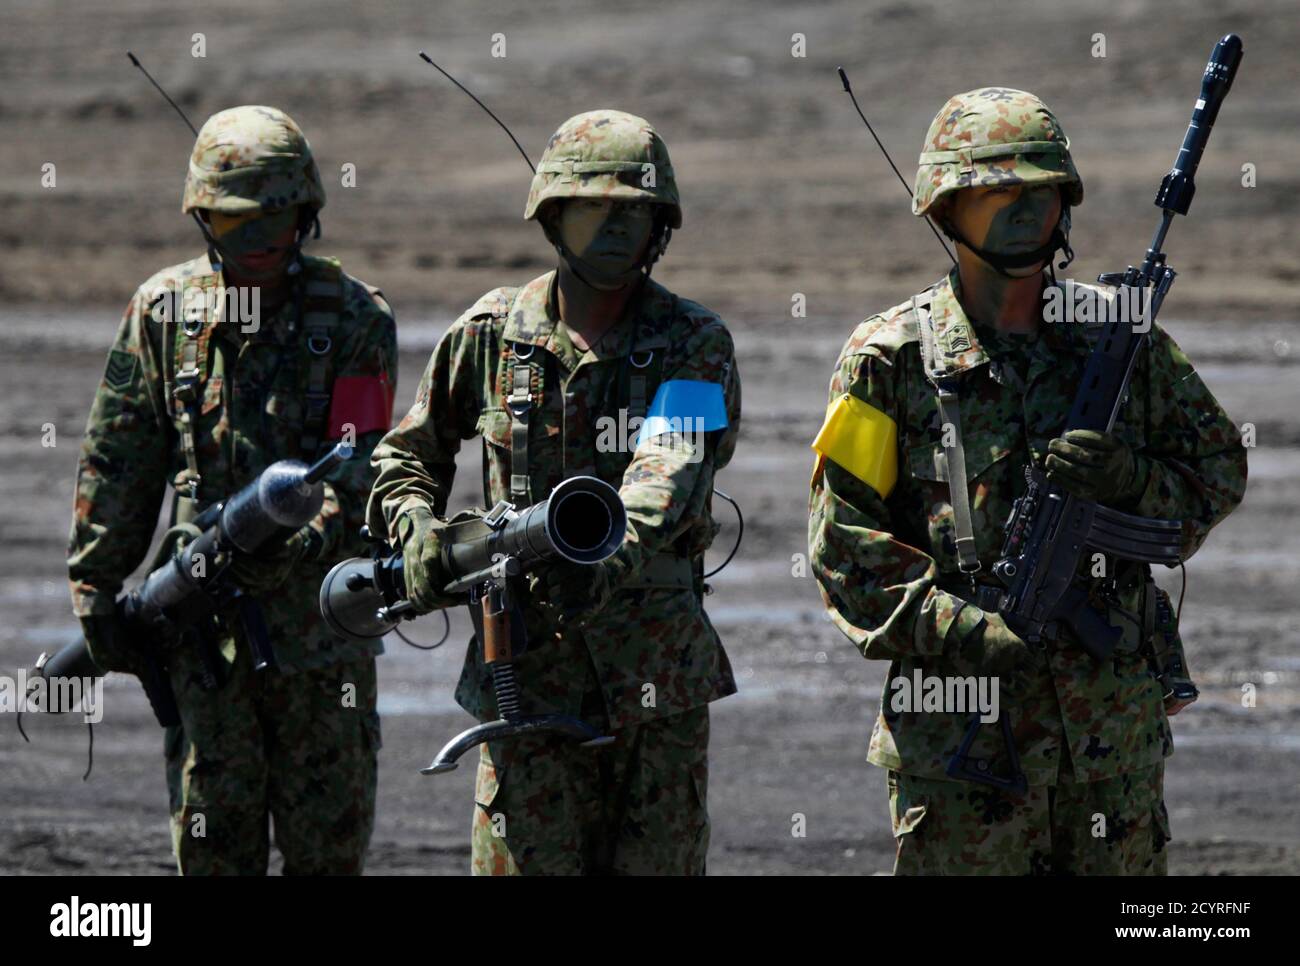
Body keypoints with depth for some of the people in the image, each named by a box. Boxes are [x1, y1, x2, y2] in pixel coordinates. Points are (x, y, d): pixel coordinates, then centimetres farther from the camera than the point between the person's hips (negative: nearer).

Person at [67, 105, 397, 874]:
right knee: (213, 844, 2)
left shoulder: (357, 319, -2)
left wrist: (302, 542, -29)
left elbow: (361, 464, -11)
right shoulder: (164, 311, 4)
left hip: (321, 617, -1)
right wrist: (97, 589, 4)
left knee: (331, 844, 5)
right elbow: (117, 465, 8)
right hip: (204, 630, 1)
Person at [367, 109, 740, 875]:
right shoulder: (491, 334, 4)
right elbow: (407, 454, 17)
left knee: (660, 866, 5)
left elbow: (671, 473, -19)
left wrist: (608, 555, -38)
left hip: (658, 673, 0)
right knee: (525, 867, -3)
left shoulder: (694, 345, -2)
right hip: (527, 664, 1)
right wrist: (420, 538, -4)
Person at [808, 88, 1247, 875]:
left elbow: (1220, 473, 11)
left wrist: (1131, 478, -11)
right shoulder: (892, 359, -3)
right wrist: (963, 631, -17)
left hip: (1117, 715, 3)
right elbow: (845, 543, -5)